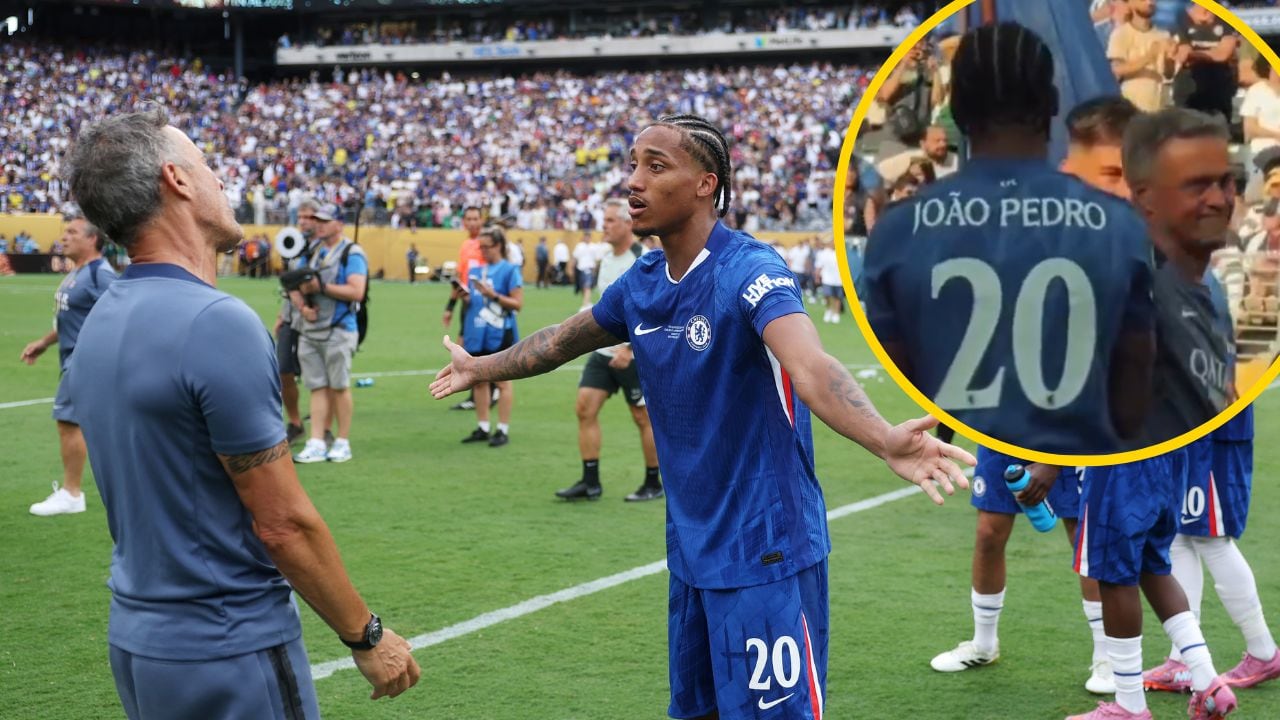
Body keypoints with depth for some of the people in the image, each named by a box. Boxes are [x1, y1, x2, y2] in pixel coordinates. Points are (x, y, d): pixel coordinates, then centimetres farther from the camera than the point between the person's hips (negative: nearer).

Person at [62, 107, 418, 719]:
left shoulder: (100, 323, 5)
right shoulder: (218, 325, -21)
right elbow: (284, 524, -18)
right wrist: (367, 636, -8)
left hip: (134, 641, 8)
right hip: (229, 650, -8)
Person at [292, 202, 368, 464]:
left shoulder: (351, 254, -7)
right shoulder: (313, 252, 15)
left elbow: (356, 291, -18)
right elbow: (298, 284, 17)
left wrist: (321, 286, -18)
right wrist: (303, 306, -4)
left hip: (338, 331, -6)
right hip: (310, 331, 6)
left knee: (339, 387, -1)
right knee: (318, 388, 5)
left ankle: (342, 443, 8)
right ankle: (316, 444, 4)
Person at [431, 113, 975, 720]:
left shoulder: (749, 270, -19)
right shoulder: (642, 283, 4)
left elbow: (811, 369, -37)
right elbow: (564, 339, 25)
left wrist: (883, 440, -56)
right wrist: (480, 369, 38)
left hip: (765, 555, -7)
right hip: (690, 551, 7)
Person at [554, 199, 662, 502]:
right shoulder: (607, 259, 11)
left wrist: (629, 349, -25)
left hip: (635, 355, -8)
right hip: (604, 350, 8)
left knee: (644, 418, 2)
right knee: (585, 408, -2)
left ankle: (653, 485, 15)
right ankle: (590, 482, 3)